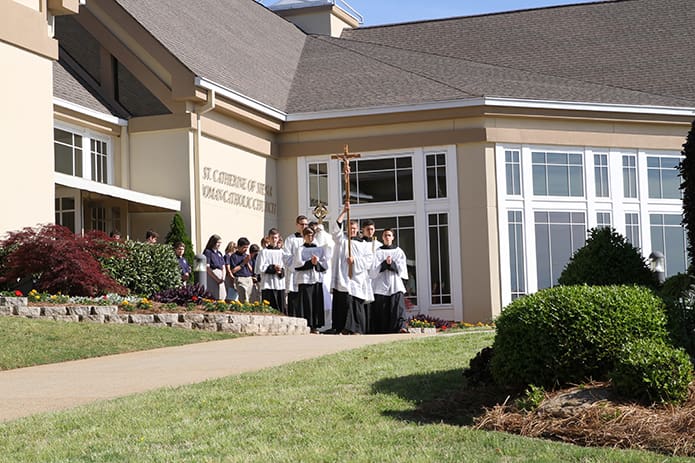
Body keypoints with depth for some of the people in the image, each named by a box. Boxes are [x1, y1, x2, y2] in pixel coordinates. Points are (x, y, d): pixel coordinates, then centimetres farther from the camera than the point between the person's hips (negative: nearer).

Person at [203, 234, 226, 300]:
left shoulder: (219, 253, 17)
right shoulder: (208, 252, -4)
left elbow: (223, 267, 16)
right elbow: (207, 268, -11)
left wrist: (223, 277, -3)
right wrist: (216, 279, -14)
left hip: (220, 276, 7)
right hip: (211, 276, -7)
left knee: (222, 297, 2)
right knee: (213, 298, -11)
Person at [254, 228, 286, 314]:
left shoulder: (281, 252, 12)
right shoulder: (264, 252, 2)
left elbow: (285, 267, 14)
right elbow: (259, 268, -4)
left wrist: (281, 271, -7)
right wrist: (273, 268, -8)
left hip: (280, 285, 3)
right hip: (268, 285, -3)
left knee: (282, 309, 1)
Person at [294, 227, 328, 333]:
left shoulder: (320, 249, 15)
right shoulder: (300, 249, 7)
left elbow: (325, 265, 7)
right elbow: (298, 264, -6)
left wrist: (317, 263, -11)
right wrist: (310, 263, -15)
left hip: (317, 279, 3)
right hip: (304, 279, -3)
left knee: (317, 303, -1)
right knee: (306, 303, -7)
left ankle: (315, 326, 3)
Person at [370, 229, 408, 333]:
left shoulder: (399, 252, 13)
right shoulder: (377, 252, 10)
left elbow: (401, 269, 4)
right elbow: (374, 270, -1)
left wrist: (392, 263, -11)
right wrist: (385, 263, -15)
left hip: (395, 285, 0)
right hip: (381, 284, 0)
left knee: (398, 306, -17)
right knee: (382, 311, -5)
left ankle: (401, 327, -29)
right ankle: (382, 333, -3)